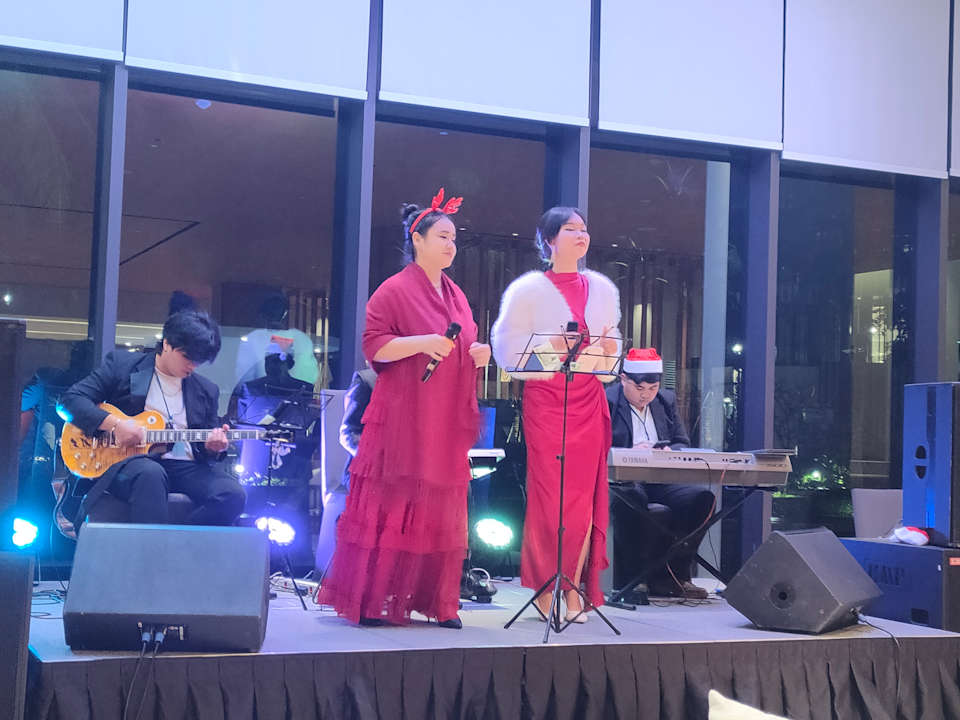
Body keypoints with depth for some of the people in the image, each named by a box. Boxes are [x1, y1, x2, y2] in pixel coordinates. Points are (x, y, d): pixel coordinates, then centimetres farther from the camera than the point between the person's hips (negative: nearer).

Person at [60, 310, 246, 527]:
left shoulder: (206, 391, 18)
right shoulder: (122, 364, 7)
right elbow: (70, 399, 0)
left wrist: (211, 446, -5)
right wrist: (114, 424, -14)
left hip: (182, 465, 4)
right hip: (125, 459, -4)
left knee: (233, 495, -24)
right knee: (150, 473, -40)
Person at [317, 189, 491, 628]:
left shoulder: (455, 295, 17)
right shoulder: (395, 290, -4)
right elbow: (373, 345, -11)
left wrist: (478, 354, 4)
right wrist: (422, 343, -22)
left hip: (447, 420, 7)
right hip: (404, 417, -7)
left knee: (441, 512, 7)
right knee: (390, 505, -6)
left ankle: (435, 601, 12)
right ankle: (372, 601, 0)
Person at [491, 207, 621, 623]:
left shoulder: (602, 289, 15)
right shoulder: (529, 289, 1)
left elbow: (613, 340, 20)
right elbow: (509, 349, -4)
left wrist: (608, 351, -2)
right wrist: (553, 350, -16)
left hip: (589, 398, 4)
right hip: (545, 397, -4)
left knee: (585, 493, 1)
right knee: (548, 492, -7)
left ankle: (574, 587, 7)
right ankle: (544, 588, 2)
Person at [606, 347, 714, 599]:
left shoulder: (667, 400, 18)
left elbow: (683, 444, 19)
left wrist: (669, 451, -5)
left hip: (660, 482, 5)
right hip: (618, 482, -5)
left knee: (702, 497, -22)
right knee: (629, 500, -40)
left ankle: (673, 575, -14)